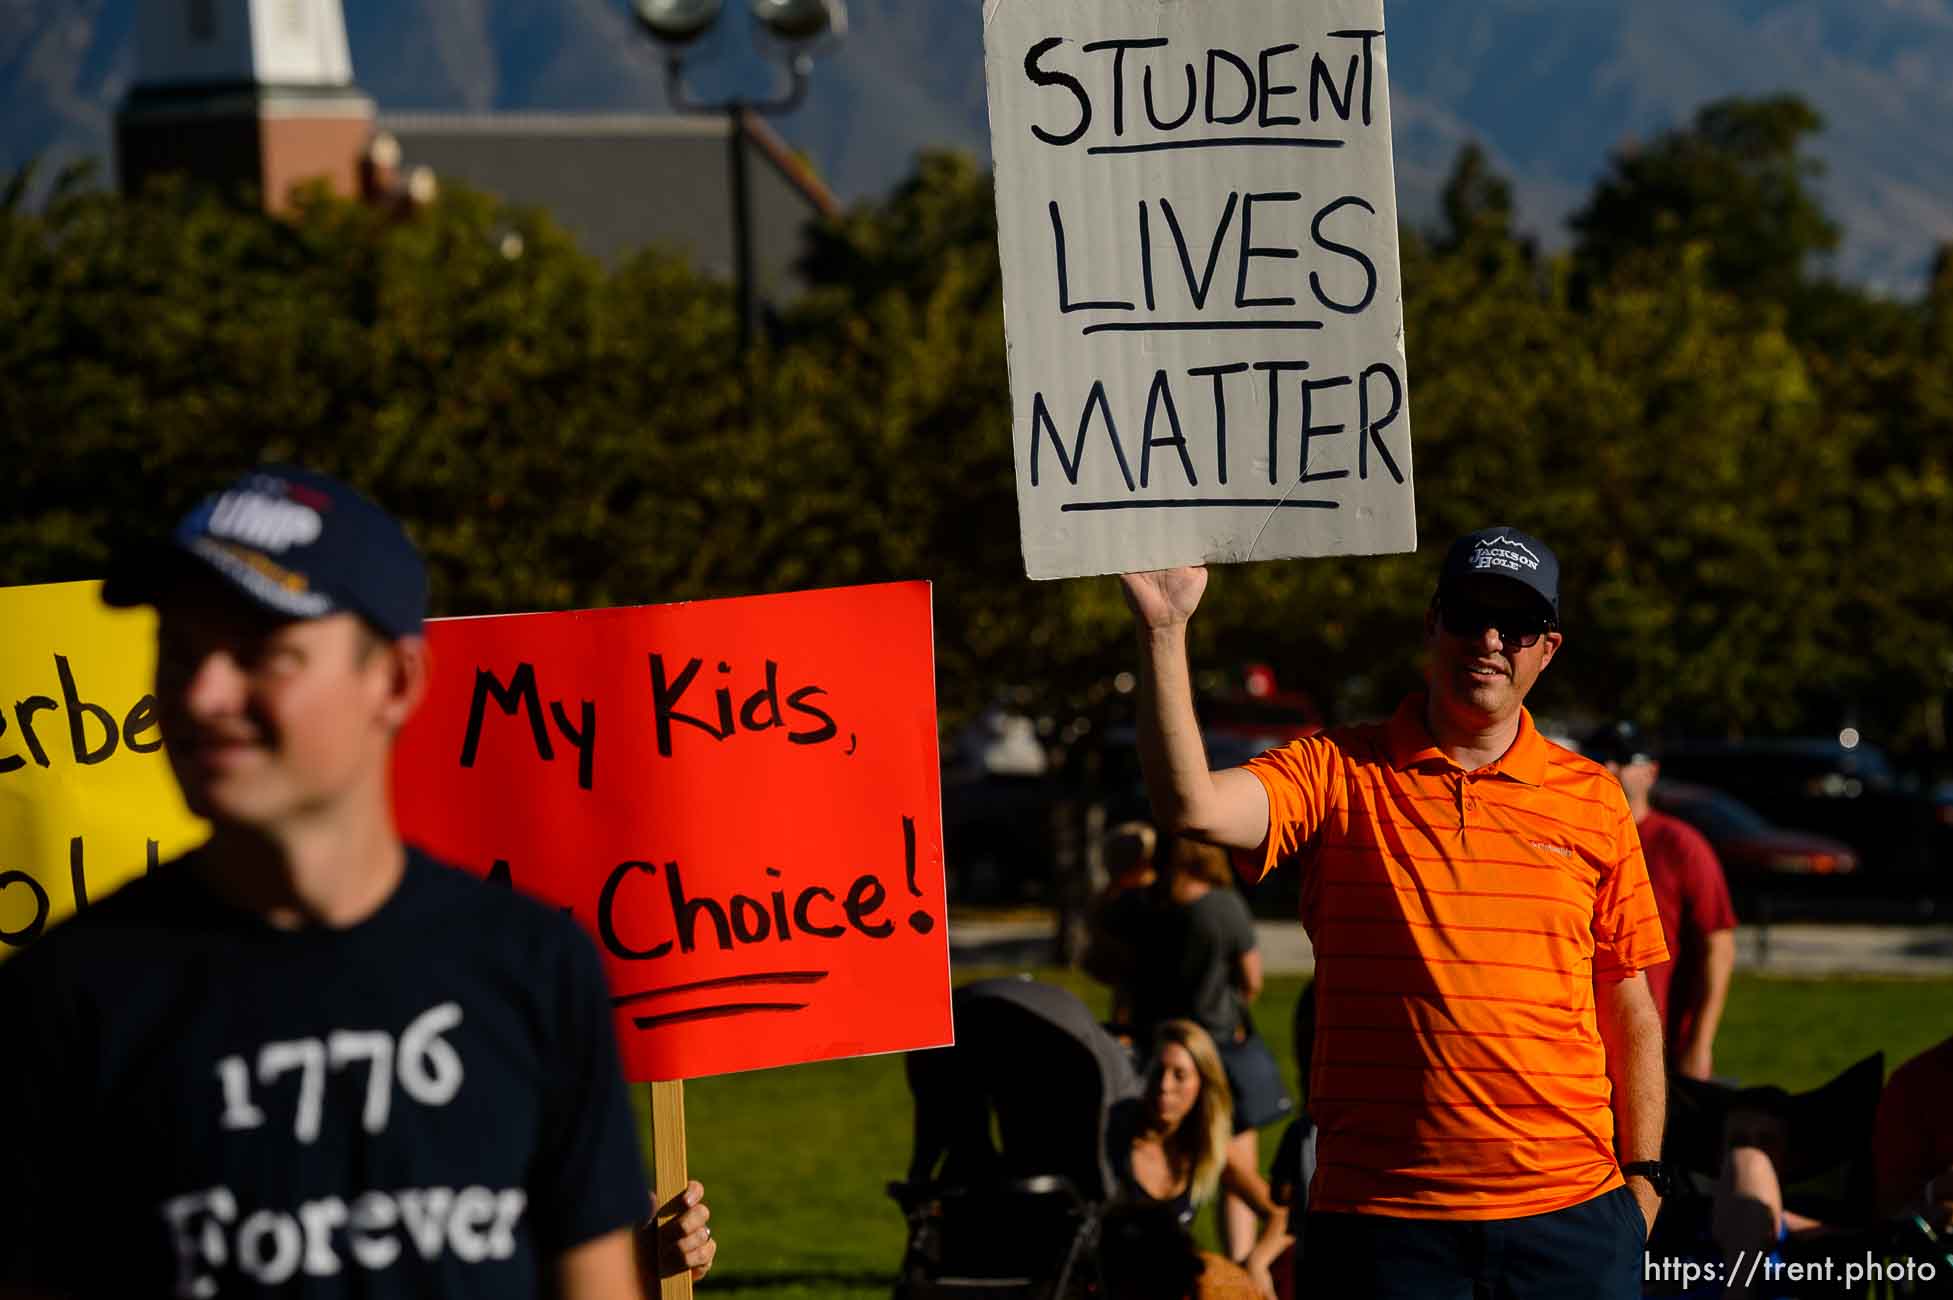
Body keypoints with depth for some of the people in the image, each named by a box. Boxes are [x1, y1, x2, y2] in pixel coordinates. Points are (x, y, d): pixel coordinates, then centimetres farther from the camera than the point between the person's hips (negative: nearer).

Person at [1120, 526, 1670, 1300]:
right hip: (1384, 1210, -2)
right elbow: (1191, 808, -16)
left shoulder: (1592, 800, 9)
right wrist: (1164, 630, -20)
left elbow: (1629, 1010, 13)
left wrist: (1643, 1178, 9)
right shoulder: (1340, 774, 2)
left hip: (1568, 1207, 2)